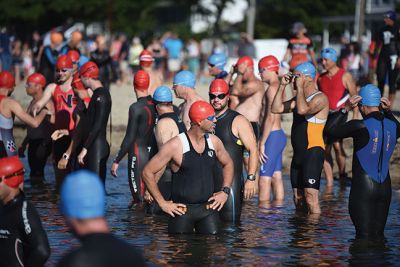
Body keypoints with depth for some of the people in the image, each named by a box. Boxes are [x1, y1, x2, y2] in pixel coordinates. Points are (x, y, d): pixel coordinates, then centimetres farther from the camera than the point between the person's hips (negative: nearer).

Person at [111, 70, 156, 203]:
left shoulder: (136, 108, -14)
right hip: (153, 154, 7)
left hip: (138, 154, -7)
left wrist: (116, 161, -11)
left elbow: (129, 138, -16)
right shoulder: (155, 104, 5)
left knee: (139, 196, -6)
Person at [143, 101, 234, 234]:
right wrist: (162, 203, -8)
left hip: (209, 209, 4)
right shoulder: (176, 145, -11)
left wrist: (225, 191, 12)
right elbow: (148, 172, -8)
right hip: (182, 210, -4)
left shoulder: (214, 142, 5)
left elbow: (228, 164, 25)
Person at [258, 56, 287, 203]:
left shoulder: (272, 88, -14)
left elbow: (271, 117, -20)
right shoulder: (279, 87, 16)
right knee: (276, 177, 10)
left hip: (272, 136, -10)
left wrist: (262, 143, -19)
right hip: (279, 135, 10)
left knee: (264, 179, -10)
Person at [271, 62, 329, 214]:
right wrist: (282, 86, 9)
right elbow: (276, 109, 15)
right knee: (298, 199, 11)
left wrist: (300, 87, -18)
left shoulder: (320, 98, -10)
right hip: (298, 153, 9)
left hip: (313, 152, -9)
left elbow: (302, 109, -28)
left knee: (310, 197, -17)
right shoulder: (299, 98, 18)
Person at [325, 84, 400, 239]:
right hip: (385, 187, 6)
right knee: (378, 235, 13)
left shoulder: (360, 126, -16)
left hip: (363, 187, -6)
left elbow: (329, 130, -7)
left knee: (364, 236, -4)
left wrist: (345, 109, -6)